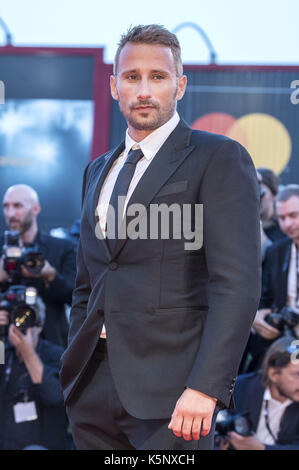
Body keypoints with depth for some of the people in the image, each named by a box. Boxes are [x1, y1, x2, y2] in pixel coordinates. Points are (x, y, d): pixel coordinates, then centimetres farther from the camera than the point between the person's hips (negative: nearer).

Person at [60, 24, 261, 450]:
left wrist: (205, 387, -20)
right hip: (93, 390, 6)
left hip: (168, 391, -6)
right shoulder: (99, 171, 19)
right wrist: (74, 371, 15)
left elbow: (237, 283, -12)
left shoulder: (219, 159, -3)